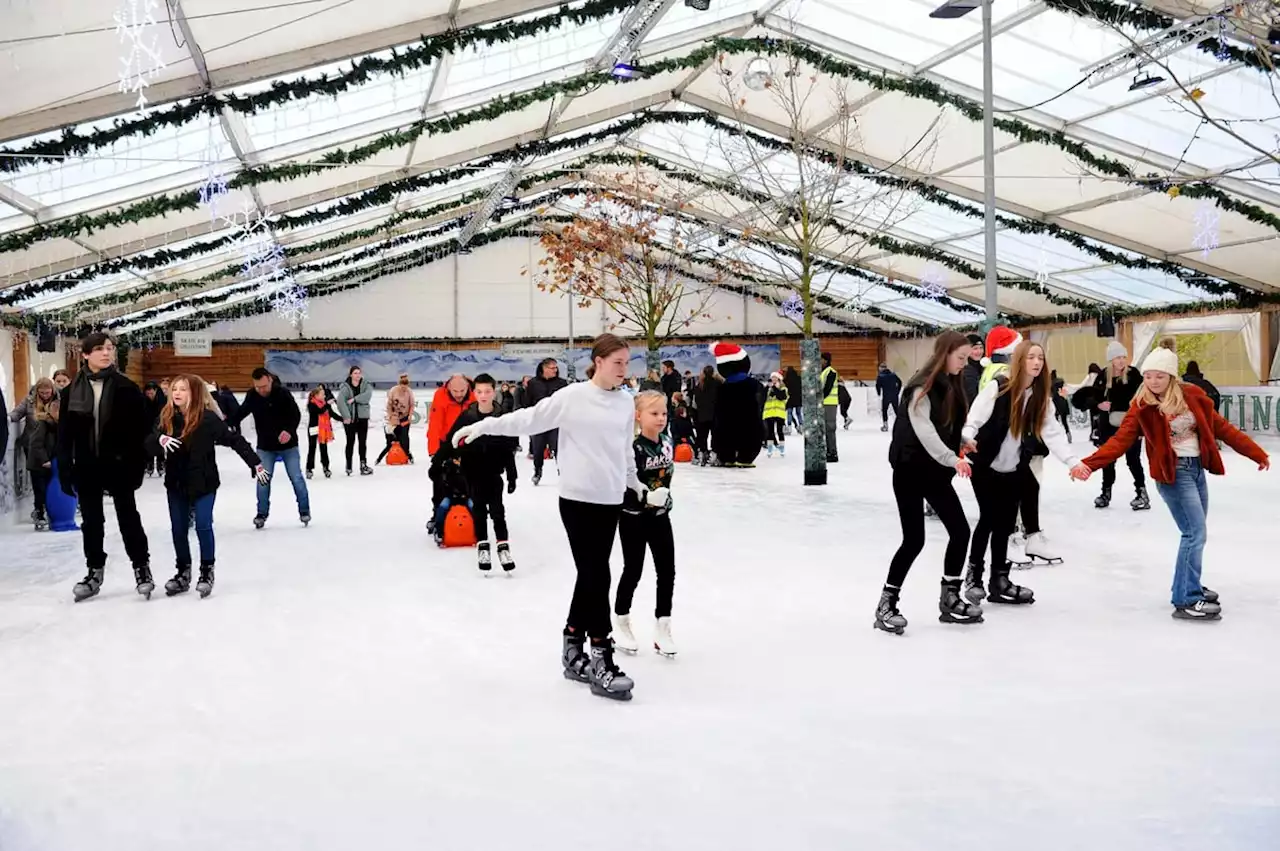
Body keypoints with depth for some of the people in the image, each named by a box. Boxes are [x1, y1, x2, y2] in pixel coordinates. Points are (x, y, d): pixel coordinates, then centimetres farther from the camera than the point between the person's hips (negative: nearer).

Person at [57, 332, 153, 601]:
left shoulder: (127, 389, -5)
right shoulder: (72, 391, 1)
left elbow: (141, 431, -6)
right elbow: (64, 435, 3)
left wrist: (137, 466, -12)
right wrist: (65, 471, -2)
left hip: (119, 465, -2)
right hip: (86, 467, 3)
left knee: (128, 518, 5)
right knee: (91, 521, 11)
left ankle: (142, 568, 16)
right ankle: (94, 572, 23)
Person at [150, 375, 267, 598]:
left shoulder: (207, 418, -14)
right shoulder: (167, 418, -2)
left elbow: (234, 440, -11)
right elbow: (150, 444, -7)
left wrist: (256, 464, -13)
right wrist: (160, 439, -31)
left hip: (204, 483, -4)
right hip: (176, 483, 4)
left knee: (203, 526, -4)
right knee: (178, 529, 10)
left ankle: (207, 571, 11)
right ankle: (183, 572, 24)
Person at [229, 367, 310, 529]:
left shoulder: (283, 393, -18)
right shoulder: (252, 396, -8)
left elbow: (296, 415, -17)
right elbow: (240, 413, 3)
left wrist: (290, 431, -34)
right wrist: (226, 422, -14)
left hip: (288, 445, -3)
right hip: (265, 446, 3)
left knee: (296, 478, 2)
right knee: (263, 479, 2)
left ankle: (304, 511, 16)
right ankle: (262, 514, 15)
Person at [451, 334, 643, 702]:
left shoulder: (626, 403, 8)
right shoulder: (572, 397, -9)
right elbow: (527, 419, -9)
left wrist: (635, 483, 28)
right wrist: (482, 426, -16)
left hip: (610, 500, 6)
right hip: (578, 498, -6)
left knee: (590, 576, 12)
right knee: (596, 576, -6)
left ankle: (573, 648, 26)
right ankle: (601, 661, 1)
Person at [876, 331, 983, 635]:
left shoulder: (953, 385, 9)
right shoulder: (923, 386, -17)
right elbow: (924, 431, -28)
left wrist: (956, 457, 9)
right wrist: (952, 459, -39)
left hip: (937, 471, 8)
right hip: (910, 470, -8)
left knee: (960, 531, 4)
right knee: (914, 540, -8)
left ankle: (950, 599, 17)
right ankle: (886, 604, 3)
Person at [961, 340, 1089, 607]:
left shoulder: (1041, 396, 3)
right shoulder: (998, 386, -13)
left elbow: (1053, 432, -3)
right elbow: (975, 416, -19)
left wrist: (1072, 461, -16)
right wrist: (968, 439, -39)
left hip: (1015, 470, 5)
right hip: (986, 465, -5)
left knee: (1005, 525, 8)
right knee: (989, 520, -4)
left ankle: (1000, 581, 17)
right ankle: (974, 575, 12)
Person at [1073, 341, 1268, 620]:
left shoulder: (1192, 396, 0)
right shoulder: (1142, 408, -11)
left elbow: (1222, 428, 8)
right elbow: (1120, 440, -19)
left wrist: (1256, 453, 11)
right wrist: (1090, 463, -33)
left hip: (1197, 468, 5)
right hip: (1173, 473, -5)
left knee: (1195, 533, 13)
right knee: (1196, 533, -12)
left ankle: (1189, 586, 31)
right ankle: (1186, 601, -7)